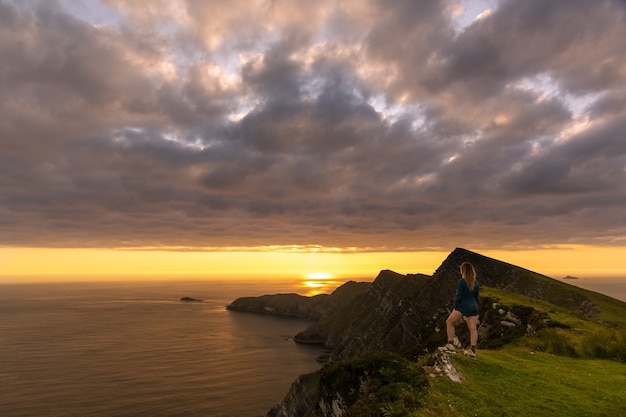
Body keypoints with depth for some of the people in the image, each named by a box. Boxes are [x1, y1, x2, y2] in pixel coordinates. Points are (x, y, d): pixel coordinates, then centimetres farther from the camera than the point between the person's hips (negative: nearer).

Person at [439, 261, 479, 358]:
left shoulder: (461, 282, -11)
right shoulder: (475, 283, 9)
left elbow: (458, 296, -13)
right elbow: (476, 297, 14)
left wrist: (455, 308, -4)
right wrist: (475, 309, 22)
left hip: (464, 306, -7)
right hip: (474, 307, 7)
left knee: (449, 322, 3)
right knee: (473, 328, 5)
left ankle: (450, 345, -1)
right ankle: (472, 351, 5)